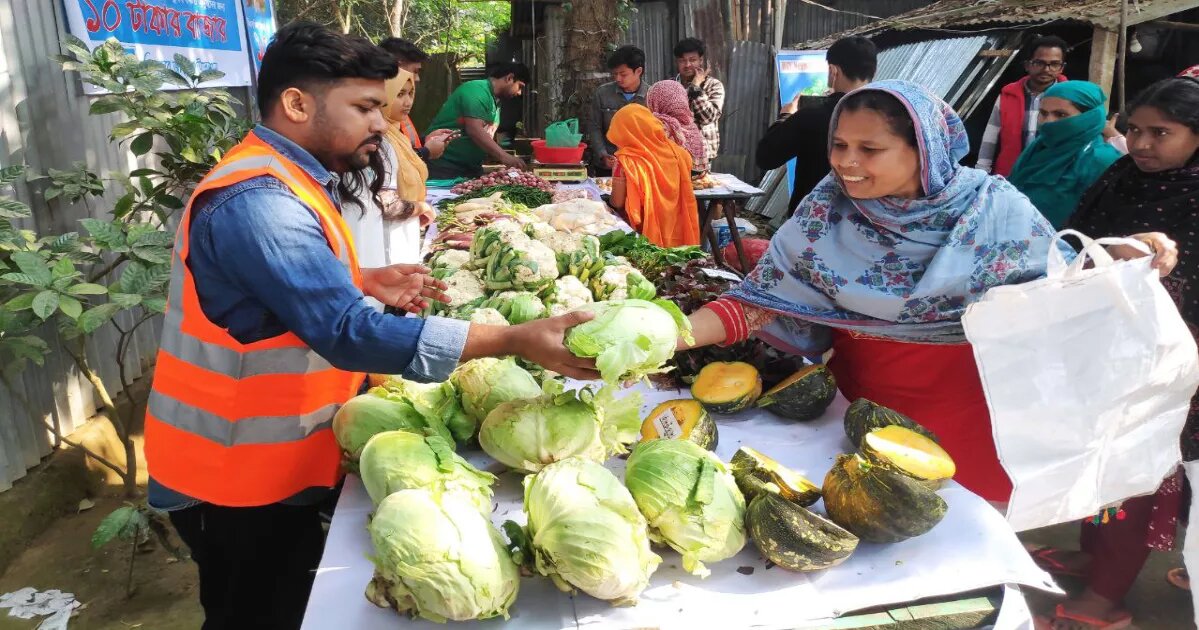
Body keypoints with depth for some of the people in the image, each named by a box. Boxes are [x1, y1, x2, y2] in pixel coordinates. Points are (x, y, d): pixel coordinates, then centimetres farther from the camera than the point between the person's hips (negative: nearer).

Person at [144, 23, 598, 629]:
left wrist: (366, 282, 2)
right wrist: (515, 340, -37)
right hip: (235, 477, -9)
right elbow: (350, 334, -36)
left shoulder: (283, 180, 7)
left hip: (274, 460, 9)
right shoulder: (257, 201, -28)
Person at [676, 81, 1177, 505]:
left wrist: (1122, 256, -20)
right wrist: (671, 334, -25)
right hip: (863, 405, 2)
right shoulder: (828, 210, -10)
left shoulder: (992, 208, -13)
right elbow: (762, 300, -12)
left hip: (965, 411, -1)